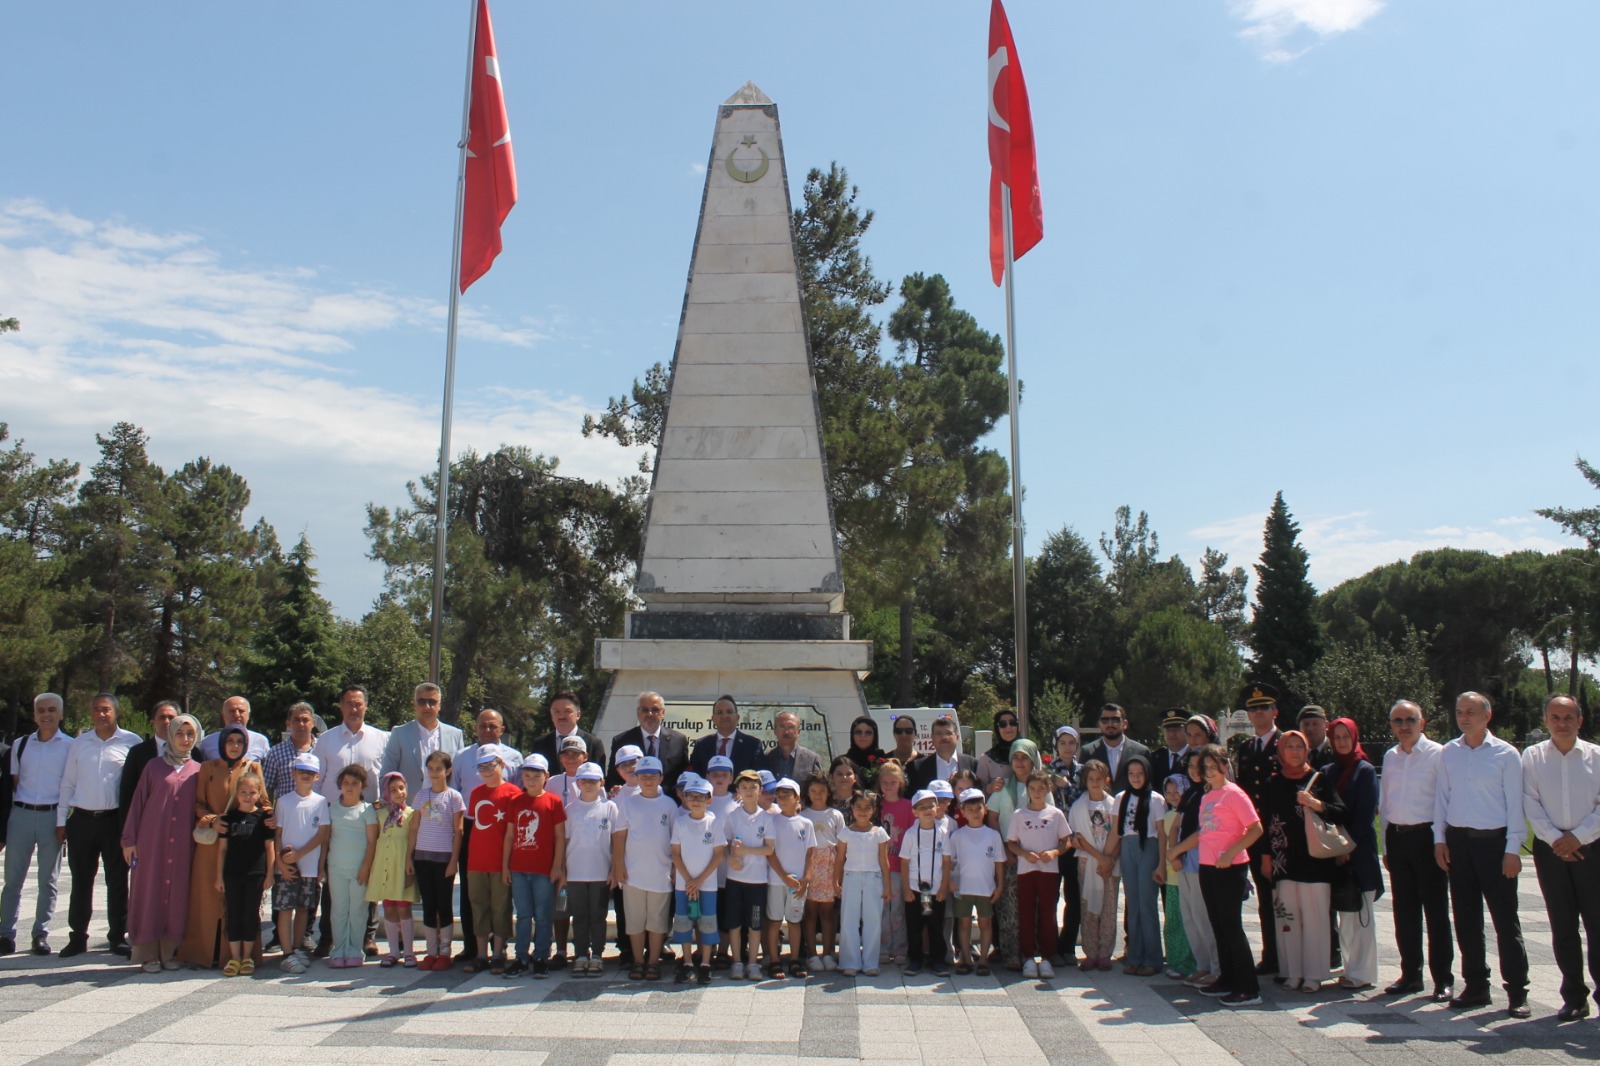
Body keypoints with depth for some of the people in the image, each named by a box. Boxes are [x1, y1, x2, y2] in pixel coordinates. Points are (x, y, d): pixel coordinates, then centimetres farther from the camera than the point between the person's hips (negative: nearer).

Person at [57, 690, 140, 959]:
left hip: (115, 819, -3)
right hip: (81, 819, 3)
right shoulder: (79, 744, 9)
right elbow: (68, 783, 12)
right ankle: (77, 937, 18)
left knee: (117, 881, 4)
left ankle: (118, 936, 13)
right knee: (81, 881, 9)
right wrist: (61, 820, 7)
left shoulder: (131, 742, -2)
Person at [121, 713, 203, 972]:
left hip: (183, 843, 1)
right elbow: (137, 801, 5)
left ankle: (170, 951, 10)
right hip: (152, 840, -1)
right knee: (150, 891, 0)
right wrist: (129, 839, 1)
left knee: (178, 894, 1)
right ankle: (148, 953, 7)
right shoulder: (154, 766, 5)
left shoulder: (198, 770, 9)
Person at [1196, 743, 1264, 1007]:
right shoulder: (1207, 796, 14)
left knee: (1231, 925, -6)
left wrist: (1230, 853, -21)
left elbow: (1256, 829, -14)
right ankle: (1227, 980, 22)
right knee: (1218, 926, 12)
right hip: (1207, 867, 8)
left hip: (1230, 868, -8)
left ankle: (1249, 989, -1)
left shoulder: (1234, 793, -9)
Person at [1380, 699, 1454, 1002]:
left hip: (1427, 836, -5)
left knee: (1436, 910, 2)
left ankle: (1443, 979, 12)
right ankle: (1410, 974, 22)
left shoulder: (1437, 754, -6)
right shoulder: (1390, 757, 11)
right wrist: (1387, 845, 14)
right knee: (1404, 911, 11)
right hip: (1397, 837, 5)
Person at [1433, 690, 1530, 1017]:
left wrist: (1513, 849, -8)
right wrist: (1440, 839, 7)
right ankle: (1476, 986, 19)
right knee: (1466, 918, 9)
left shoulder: (1505, 754, -4)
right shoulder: (1448, 753, 7)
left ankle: (1517, 992, 9)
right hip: (1458, 840, 4)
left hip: (1494, 841, -4)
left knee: (1505, 919, 0)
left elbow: (1515, 804, -4)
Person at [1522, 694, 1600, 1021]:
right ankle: (1574, 997, 14)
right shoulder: (1532, 757, 5)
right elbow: (1531, 805, 1)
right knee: (1563, 927, 6)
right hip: (1550, 847, 1)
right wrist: (1556, 838, -10)